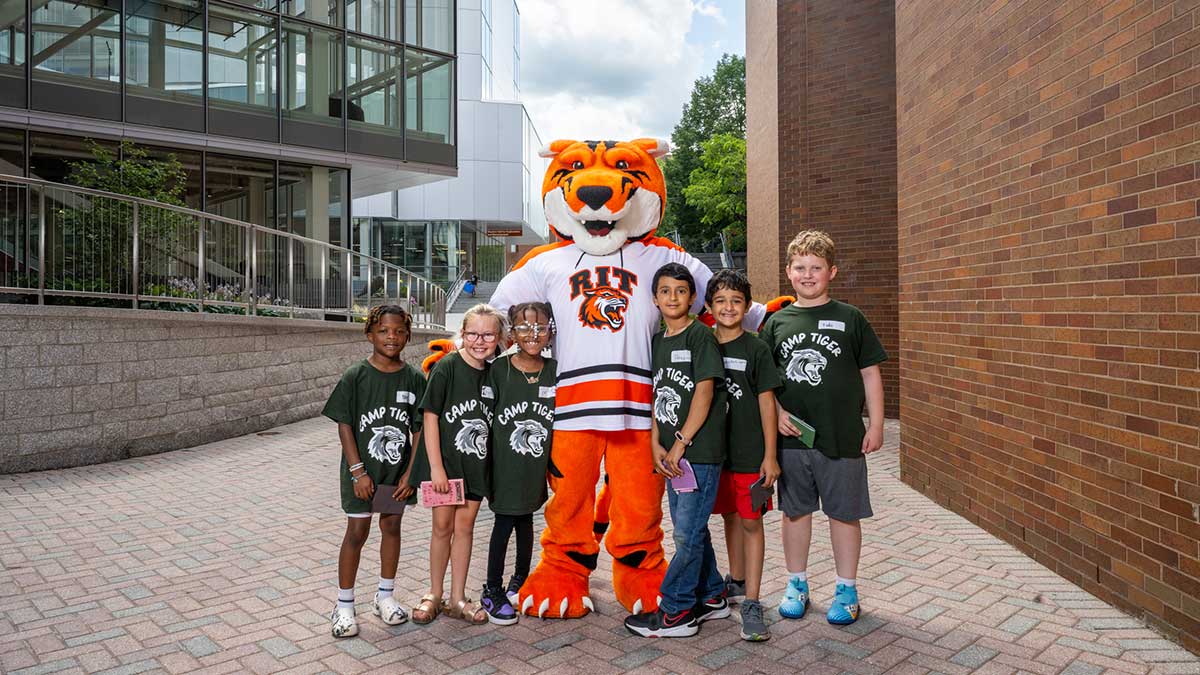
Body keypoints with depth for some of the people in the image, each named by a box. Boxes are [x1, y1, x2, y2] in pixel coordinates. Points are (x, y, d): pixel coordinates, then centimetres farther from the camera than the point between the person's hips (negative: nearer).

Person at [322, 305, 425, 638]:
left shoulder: (414, 379, -3)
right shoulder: (355, 376, -10)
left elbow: (419, 430, -1)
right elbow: (344, 425, -9)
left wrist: (410, 473, -6)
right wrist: (358, 471, -13)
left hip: (398, 470, 3)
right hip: (362, 470, -3)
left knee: (392, 526, 14)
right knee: (357, 532, 4)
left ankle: (385, 597, 30)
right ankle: (344, 605, 18)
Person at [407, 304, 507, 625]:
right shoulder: (446, 368, -12)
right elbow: (430, 417, -12)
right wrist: (436, 467, -15)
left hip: (476, 465, 3)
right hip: (445, 462, -3)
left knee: (464, 527, 10)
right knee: (443, 527, 7)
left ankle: (457, 599, 22)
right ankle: (434, 595, 24)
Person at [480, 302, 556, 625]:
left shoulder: (554, 371, -1)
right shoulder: (499, 369, -9)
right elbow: (485, 416, -4)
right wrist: (487, 463, -7)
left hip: (537, 466, 3)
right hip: (505, 464, -3)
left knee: (525, 519, 17)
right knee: (504, 522, 3)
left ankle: (520, 580, 36)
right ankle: (492, 590, 19)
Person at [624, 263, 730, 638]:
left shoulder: (700, 335, -8)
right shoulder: (657, 341, 13)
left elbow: (705, 393, -14)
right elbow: (658, 395, 11)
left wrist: (680, 443, -15)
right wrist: (656, 445, 0)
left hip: (701, 451, -8)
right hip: (671, 453, 8)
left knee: (688, 532, -2)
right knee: (690, 529, 16)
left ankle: (675, 612, 9)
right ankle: (711, 598, 30)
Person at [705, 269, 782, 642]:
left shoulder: (756, 349, -7)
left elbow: (766, 401, -6)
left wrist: (770, 455, -9)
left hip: (750, 453, -4)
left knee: (751, 522, 1)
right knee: (730, 517, 17)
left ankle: (751, 601, 7)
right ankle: (736, 582, 35)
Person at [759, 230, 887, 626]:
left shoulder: (850, 319, 1)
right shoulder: (777, 322, 5)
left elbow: (870, 373, 4)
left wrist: (875, 425, 0)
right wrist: (777, 412, -6)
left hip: (843, 437, -2)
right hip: (791, 437, 2)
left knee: (844, 513, 8)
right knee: (795, 511, 12)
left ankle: (846, 589, 24)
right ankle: (797, 584, 28)